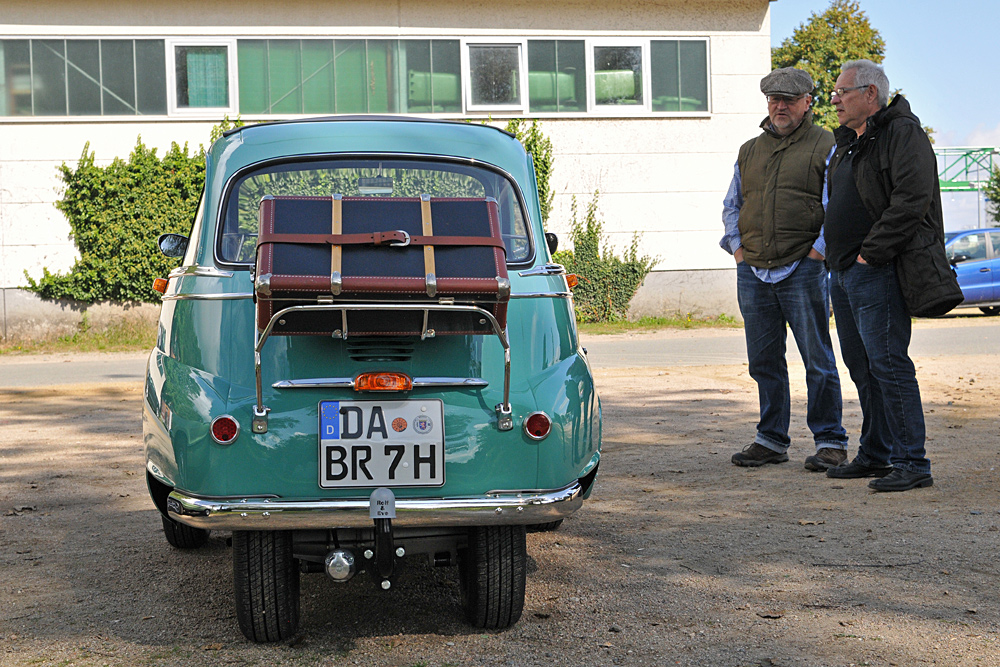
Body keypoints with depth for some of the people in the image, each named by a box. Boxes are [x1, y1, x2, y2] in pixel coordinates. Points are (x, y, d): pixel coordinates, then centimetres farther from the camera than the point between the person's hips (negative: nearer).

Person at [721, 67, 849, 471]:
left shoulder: (825, 148, 2)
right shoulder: (749, 151, 18)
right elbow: (731, 205, 24)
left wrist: (817, 252, -12)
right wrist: (737, 248, 10)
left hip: (803, 271, -5)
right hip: (753, 272, 5)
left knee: (817, 360, -2)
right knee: (764, 362, 9)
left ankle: (830, 441, 6)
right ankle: (771, 439, 19)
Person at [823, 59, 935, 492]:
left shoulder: (903, 134, -9)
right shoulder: (848, 142, 20)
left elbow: (911, 200, -21)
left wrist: (870, 253, -20)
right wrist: (835, 255, 16)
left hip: (877, 273, -10)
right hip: (843, 273, 10)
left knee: (888, 363, -12)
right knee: (862, 367, 13)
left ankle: (912, 463, -8)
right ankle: (876, 454, 22)